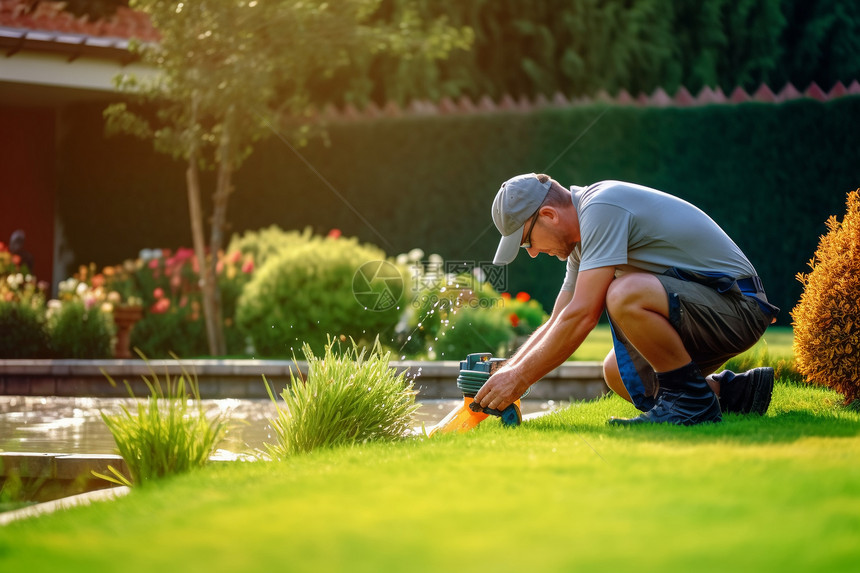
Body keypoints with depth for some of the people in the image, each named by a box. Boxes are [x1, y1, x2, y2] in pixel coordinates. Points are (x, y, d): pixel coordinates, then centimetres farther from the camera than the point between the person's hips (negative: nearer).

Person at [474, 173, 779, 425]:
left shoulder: (601, 208, -19)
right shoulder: (585, 230, 12)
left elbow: (582, 315, -24)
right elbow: (558, 323, 18)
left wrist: (520, 378, -17)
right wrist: (501, 376, 8)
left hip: (738, 303, -10)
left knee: (626, 294, -31)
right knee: (618, 373, 9)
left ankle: (693, 402, -14)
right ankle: (735, 392, 16)